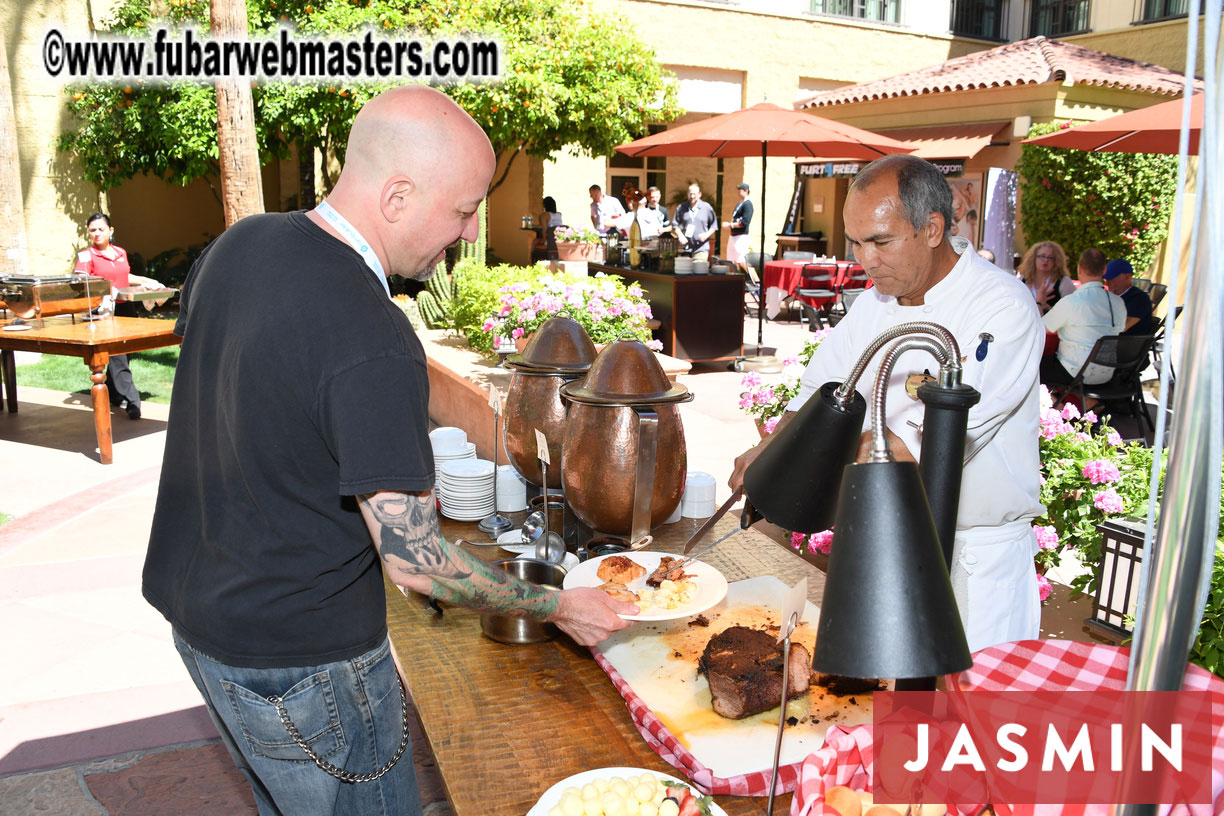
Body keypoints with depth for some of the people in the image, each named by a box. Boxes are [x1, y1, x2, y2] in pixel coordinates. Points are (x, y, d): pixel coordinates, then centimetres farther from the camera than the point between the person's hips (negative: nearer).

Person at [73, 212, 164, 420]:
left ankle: (113, 394, 25)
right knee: (116, 356, -12)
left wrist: (147, 282, 25)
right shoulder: (86, 256, -2)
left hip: (125, 309, 6)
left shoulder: (121, 253, 16)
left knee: (120, 354, 10)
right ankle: (131, 401, -17)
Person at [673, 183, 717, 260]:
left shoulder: (707, 208, 3)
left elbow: (713, 226, 8)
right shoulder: (681, 208, 8)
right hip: (685, 247, 2)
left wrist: (707, 234, -9)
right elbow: (676, 224, 13)